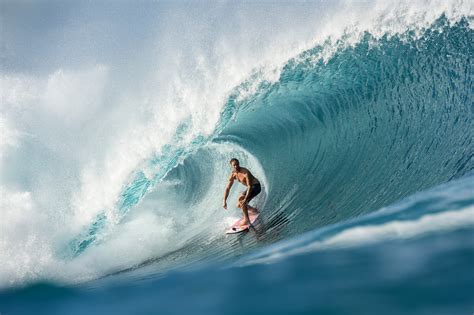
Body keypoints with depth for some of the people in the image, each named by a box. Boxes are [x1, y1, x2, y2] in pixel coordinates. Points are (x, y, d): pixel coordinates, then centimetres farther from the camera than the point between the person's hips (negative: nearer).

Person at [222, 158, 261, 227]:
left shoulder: (245, 172, -28)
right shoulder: (233, 175, -6)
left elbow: (250, 186, -33)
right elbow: (227, 188, -1)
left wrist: (245, 199, -42)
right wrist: (224, 201, -9)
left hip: (256, 187, -8)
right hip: (250, 188, 8)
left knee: (241, 199, -28)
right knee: (239, 205, 10)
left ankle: (246, 220, -22)